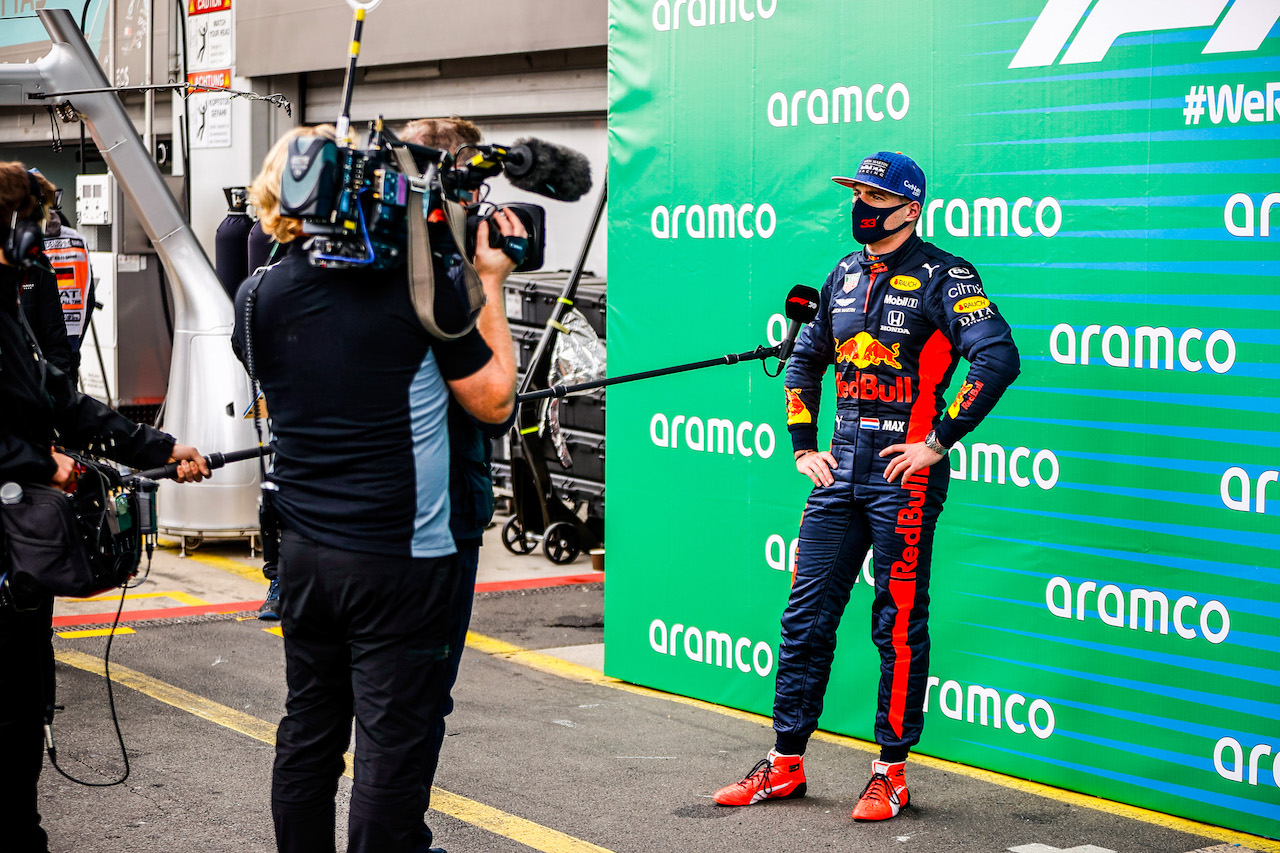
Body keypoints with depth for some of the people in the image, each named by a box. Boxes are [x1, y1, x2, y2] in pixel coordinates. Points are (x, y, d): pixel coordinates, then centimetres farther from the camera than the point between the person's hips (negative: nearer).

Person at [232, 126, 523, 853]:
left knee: (308, 731, 16)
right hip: (401, 560, -5)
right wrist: (488, 287, 6)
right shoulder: (416, 281, -13)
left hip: (305, 555, 6)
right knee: (392, 745, 0)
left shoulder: (261, 299, 1)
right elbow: (494, 400, -5)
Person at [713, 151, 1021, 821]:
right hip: (841, 471, 7)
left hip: (904, 475, -7)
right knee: (806, 614, 7)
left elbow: (998, 358, -20)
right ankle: (786, 764, 16)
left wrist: (938, 442, -19)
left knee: (899, 626, 0)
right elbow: (805, 358, 27)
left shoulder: (943, 277, -8)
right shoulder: (846, 275, 14)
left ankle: (891, 773, 9)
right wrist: (804, 445, 17)